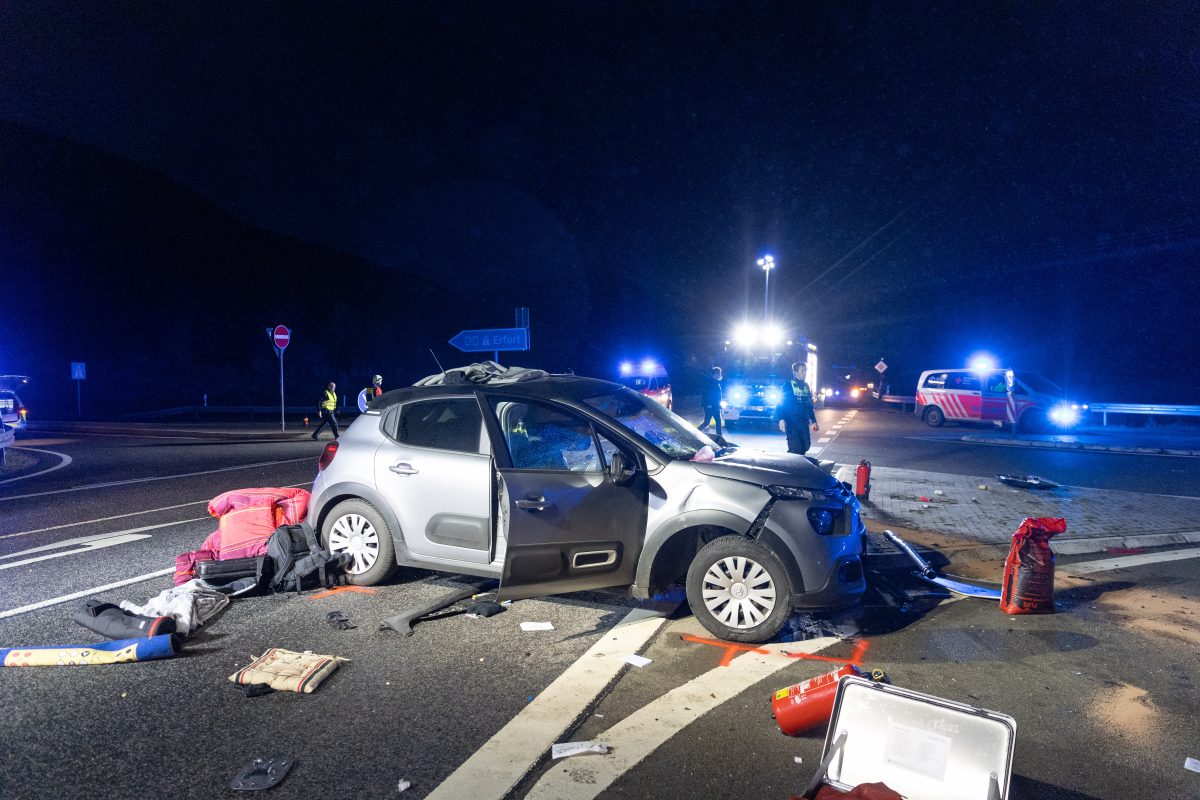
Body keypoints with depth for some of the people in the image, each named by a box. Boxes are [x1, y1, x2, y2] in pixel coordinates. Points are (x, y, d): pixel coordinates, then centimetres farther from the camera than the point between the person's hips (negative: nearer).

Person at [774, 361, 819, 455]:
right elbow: (781, 404, -9)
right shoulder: (788, 386, -5)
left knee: (805, 446, 4)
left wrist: (813, 421, 19)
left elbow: (809, 406, 21)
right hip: (792, 423, -6)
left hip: (804, 423, 6)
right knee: (795, 448, -13)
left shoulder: (806, 387, 14)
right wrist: (781, 419, -21)